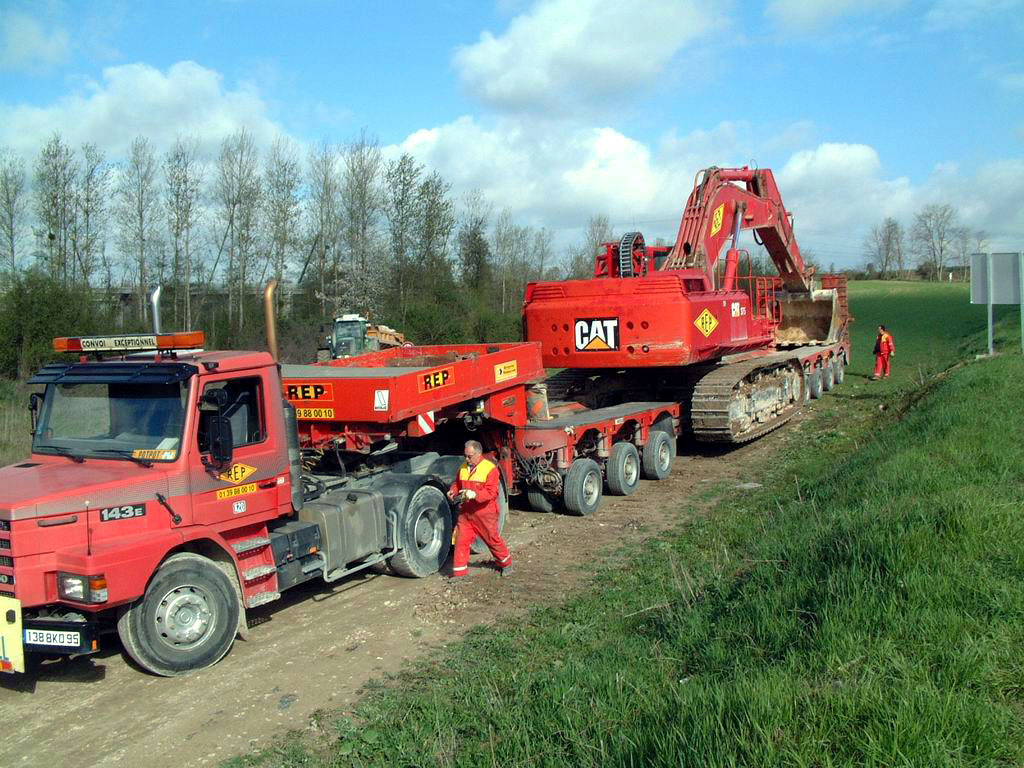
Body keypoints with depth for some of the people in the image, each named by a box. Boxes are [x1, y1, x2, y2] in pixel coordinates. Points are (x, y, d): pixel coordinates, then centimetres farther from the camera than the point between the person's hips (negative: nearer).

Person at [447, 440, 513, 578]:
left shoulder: (490, 469, -14)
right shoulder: (463, 468, 7)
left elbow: (492, 492, -20)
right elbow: (457, 483, 21)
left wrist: (474, 494, -32)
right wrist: (453, 491, -2)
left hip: (485, 514, -5)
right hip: (465, 512, 5)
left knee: (492, 539, 10)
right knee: (461, 540, 0)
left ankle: (505, 564, 33)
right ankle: (459, 572, 9)